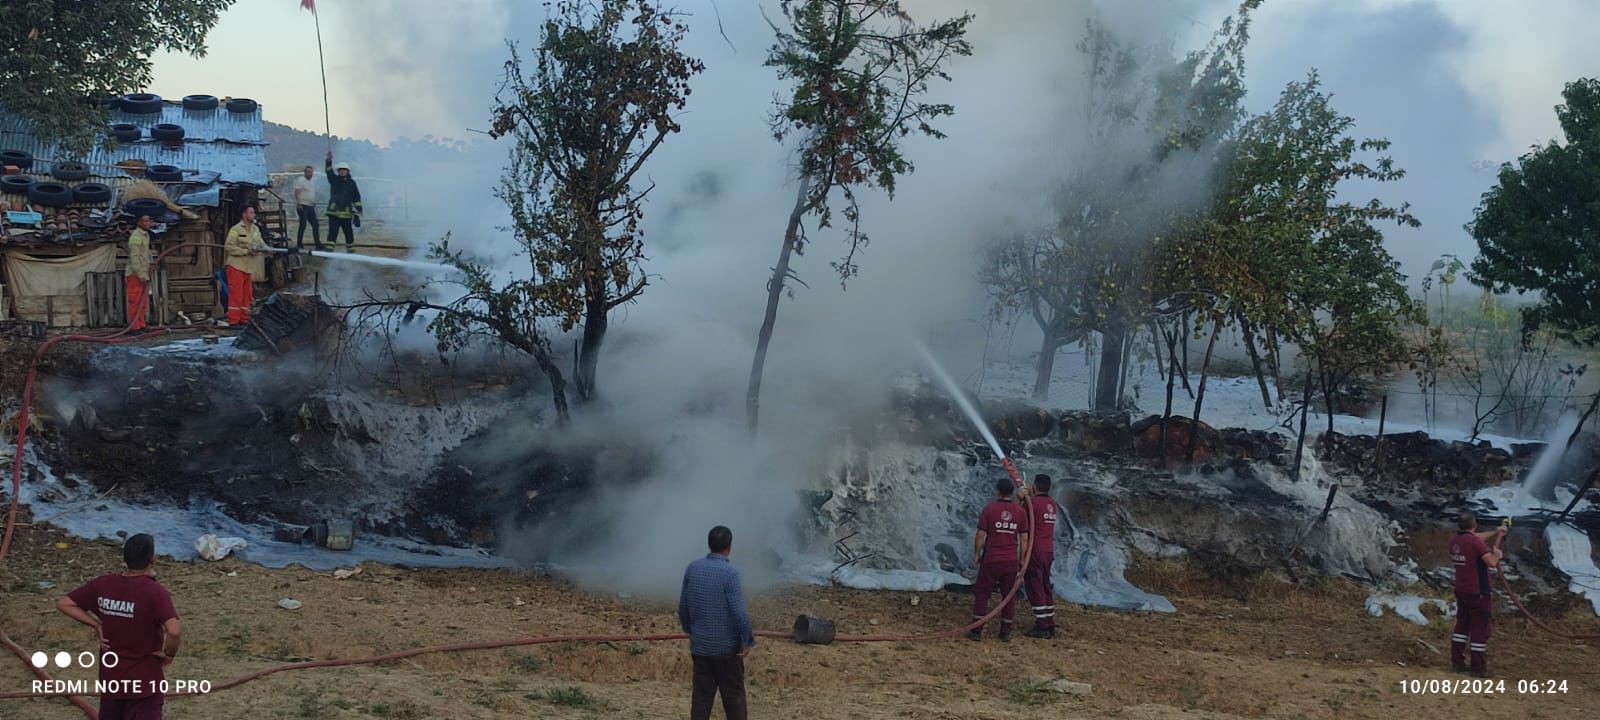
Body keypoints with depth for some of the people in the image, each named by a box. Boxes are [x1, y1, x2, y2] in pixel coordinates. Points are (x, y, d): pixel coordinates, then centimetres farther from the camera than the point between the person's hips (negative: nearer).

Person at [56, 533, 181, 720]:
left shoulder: (103, 585, -4)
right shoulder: (155, 592, -20)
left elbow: (63, 604, 4)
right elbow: (174, 631, -33)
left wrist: (97, 625, 2)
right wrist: (168, 654, -13)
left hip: (110, 678, 5)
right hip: (144, 682, -5)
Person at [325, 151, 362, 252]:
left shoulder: (351, 183, 8)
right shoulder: (334, 180, 8)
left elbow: (356, 196, 8)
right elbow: (329, 172, -10)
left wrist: (358, 208, 1)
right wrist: (329, 161, -25)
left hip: (346, 211, 1)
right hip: (334, 210, -1)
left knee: (348, 230, 10)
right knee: (332, 230, -6)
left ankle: (350, 247, 23)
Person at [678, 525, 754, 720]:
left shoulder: (693, 568, 0)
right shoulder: (730, 572, -17)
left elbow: (683, 605, 9)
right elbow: (739, 611, -20)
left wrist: (689, 629, 24)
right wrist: (748, 640, -8)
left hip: (700, 645, 5)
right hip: (727, 645, -5)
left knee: (702, 695, 9)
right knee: (733, 695, 8)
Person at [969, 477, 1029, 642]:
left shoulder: (989, 508, -8)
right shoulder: (1019, 511, 1)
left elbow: (980, 535, -8)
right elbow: (1024, 538, 3)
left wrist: (976, 554, 3)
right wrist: (1023, 558, 12)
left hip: (991, 560, -2)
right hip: (1011, 561, 3)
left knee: (982, 593, 4)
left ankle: (976, 630, 1)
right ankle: (1005, 632, 11)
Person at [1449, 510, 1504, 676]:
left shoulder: (1455, 540, 4)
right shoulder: (1475, 542, -21)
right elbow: (1491, 563, -27)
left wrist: (1495, 532, 30)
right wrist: (1497, 554, -6)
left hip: (1461, 592, 8)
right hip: (1478, 593, -8)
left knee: (1462, 625, 18)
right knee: (1479, 630, 1)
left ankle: (1457, 662, 20)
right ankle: (1478, 667, 6)